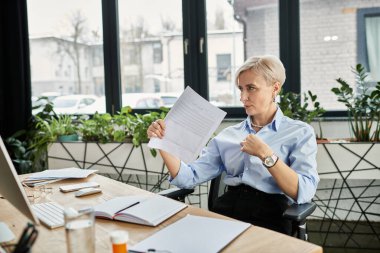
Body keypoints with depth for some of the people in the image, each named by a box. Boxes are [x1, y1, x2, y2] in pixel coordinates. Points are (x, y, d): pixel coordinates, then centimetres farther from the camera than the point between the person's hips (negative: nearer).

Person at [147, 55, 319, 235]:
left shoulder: (300, 132, 6)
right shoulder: (228, 134, 16)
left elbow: (304, 193, -9)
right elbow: (189, 178, 6)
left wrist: (266, 155, -16)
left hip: (269, 218, -3)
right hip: (225, 212, 4)